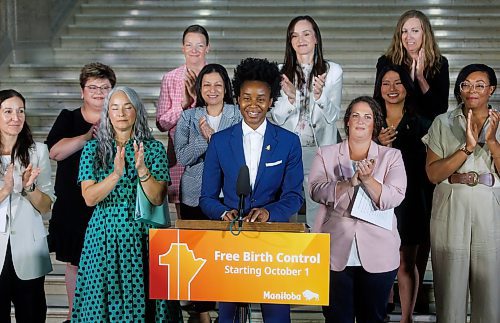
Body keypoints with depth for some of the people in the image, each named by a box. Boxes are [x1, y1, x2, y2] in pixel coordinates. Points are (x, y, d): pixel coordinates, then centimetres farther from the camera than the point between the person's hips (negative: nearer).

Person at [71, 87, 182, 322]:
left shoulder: (154, 149, 2)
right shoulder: (93, 148, 4)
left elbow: (157, 199, -5)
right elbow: (89, 198, -6)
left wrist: (142, 169, -20)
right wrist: (116, 174, -21)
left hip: (142, 235, 0)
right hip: (104, 235, 1)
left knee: (141, 299, 1)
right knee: (104, 299, 3)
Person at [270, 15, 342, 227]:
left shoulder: (332, 71, 1)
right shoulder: (282, 72, 6)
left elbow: (332, 115, -1)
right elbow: (276, 118, 4)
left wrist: (319, 95, -19)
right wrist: (290, 98, -15)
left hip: (320, 149, -1)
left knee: (319, 213, 0)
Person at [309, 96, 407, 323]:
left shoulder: (391, 157, 7)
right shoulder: (326, 154, 8)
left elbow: (393, 198, -7)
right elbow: (317, 191, -8)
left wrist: (368, 179, -23)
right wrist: (351, 182, -21)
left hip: (377, 256, 0)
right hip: (336, 254, 0)